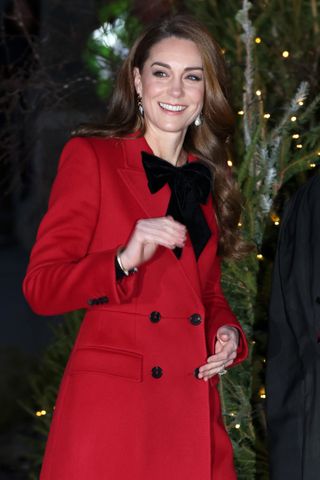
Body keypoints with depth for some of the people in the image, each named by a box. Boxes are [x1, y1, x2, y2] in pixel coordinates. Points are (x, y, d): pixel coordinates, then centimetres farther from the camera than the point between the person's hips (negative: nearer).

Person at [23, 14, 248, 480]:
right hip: (111, 405, -5)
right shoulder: (91, 157, -1)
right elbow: (40, 287, -6)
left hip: (193, 408, 5)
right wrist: (124, 260, -22)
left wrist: (227, 331, 2)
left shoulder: (207, 180, 16)